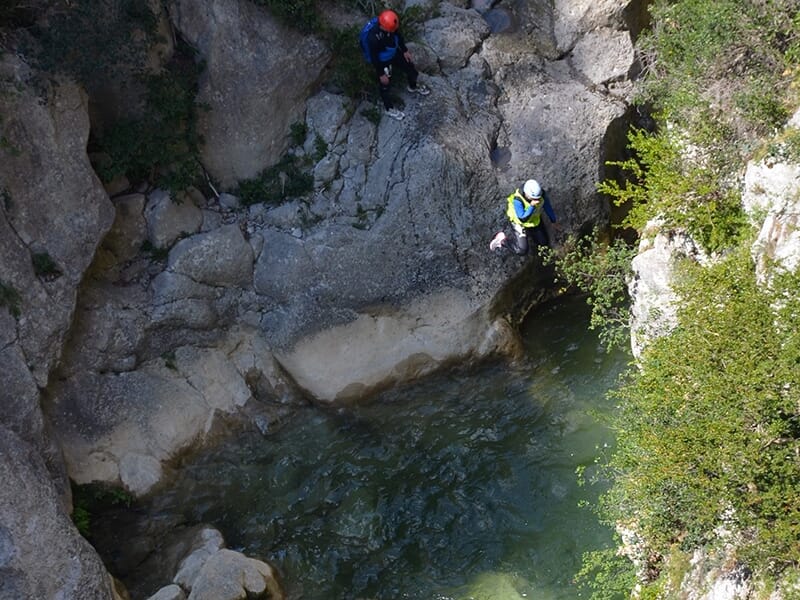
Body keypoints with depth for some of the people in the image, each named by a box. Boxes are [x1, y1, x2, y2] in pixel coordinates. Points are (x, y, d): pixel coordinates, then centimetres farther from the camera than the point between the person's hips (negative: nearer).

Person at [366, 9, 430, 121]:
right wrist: (381, 74, -17)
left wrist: (405, 50, 9)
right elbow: (374, 58, -28)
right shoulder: (373, 38, -42)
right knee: (385, 85, 18)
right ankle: (389, 108, 45)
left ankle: (413, 87, 59)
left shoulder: (392, 25, -25)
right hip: (383, 62, -6)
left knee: (411, 69, 25)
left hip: (395, 53, 6)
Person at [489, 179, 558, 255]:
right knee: (522, 251, -11)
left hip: (535, 219, 5)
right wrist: (532, 206, -52)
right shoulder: (518, 200, -39)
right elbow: (523, 219, -39)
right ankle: (503, 240, 12)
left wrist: (553, 222, 8)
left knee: (544, 243, 12)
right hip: (520, 222, -5)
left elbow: (547, 207, -7)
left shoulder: (541, 194, -25)